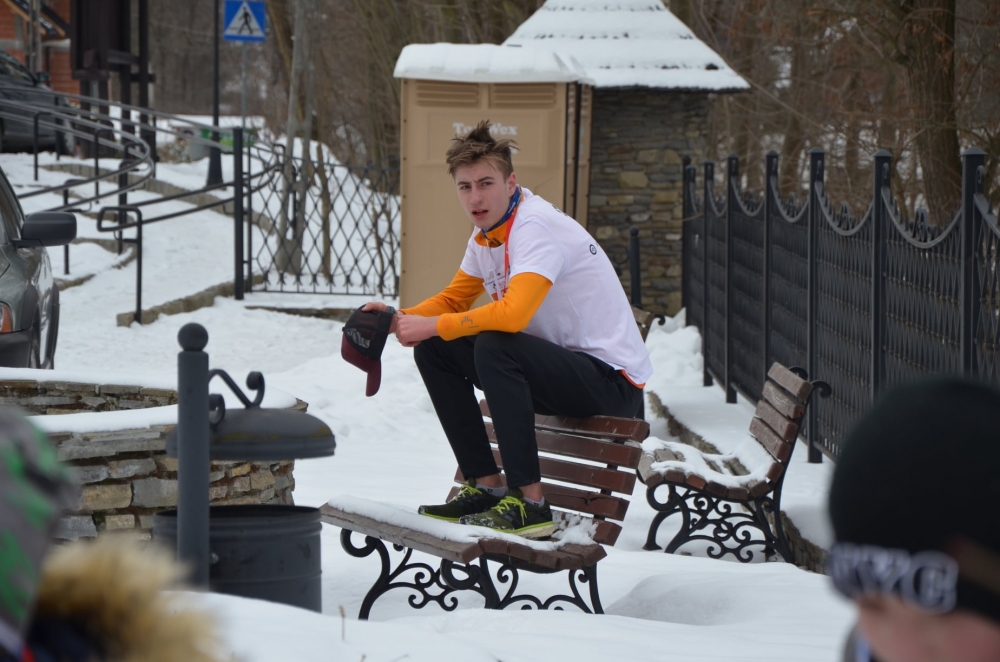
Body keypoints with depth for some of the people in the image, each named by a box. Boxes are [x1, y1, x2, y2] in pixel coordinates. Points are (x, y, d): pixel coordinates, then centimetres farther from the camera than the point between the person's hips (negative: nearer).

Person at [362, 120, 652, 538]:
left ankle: (529, 505, -28)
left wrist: (433, 326, -23)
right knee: (434, 351, 4)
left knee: (493, 347, -32)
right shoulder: (486, 233, 8)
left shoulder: (536, 227, -20)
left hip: (612, 380, -9)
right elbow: (453, 299, 18)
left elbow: (514, 314, -34)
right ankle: (485, 487, 4)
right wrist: (400, 320, -2)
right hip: (561, 367, 9)